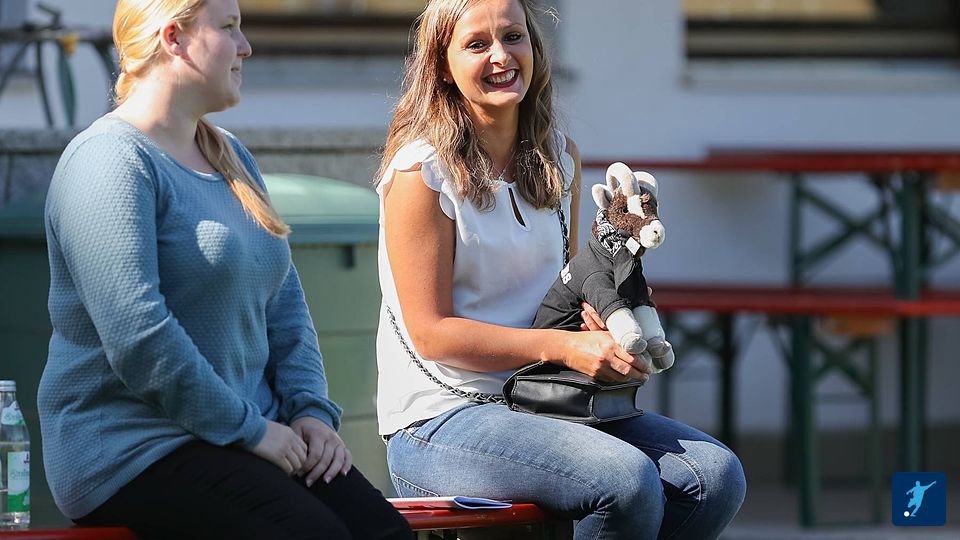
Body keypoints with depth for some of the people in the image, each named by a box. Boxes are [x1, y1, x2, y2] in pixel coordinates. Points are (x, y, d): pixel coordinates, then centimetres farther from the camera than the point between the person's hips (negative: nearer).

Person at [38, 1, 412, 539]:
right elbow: (138, 337, -20)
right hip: (132, 448, -8)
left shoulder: (231, 157, 18)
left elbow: (284, 302, 20)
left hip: (248, 430, 8)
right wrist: (249, 429, -16)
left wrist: (312, 410, 3)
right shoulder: (111, 161, -11)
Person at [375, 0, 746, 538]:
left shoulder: (559, 158, 11)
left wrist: (600, 319, -1)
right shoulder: (422, 172, -11)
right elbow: (431, 332, -13)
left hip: (542, 404, 7)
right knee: (627, 479, -29)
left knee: (717, 474, -12)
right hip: (438, 425, -7)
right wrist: (563, 347, -20)